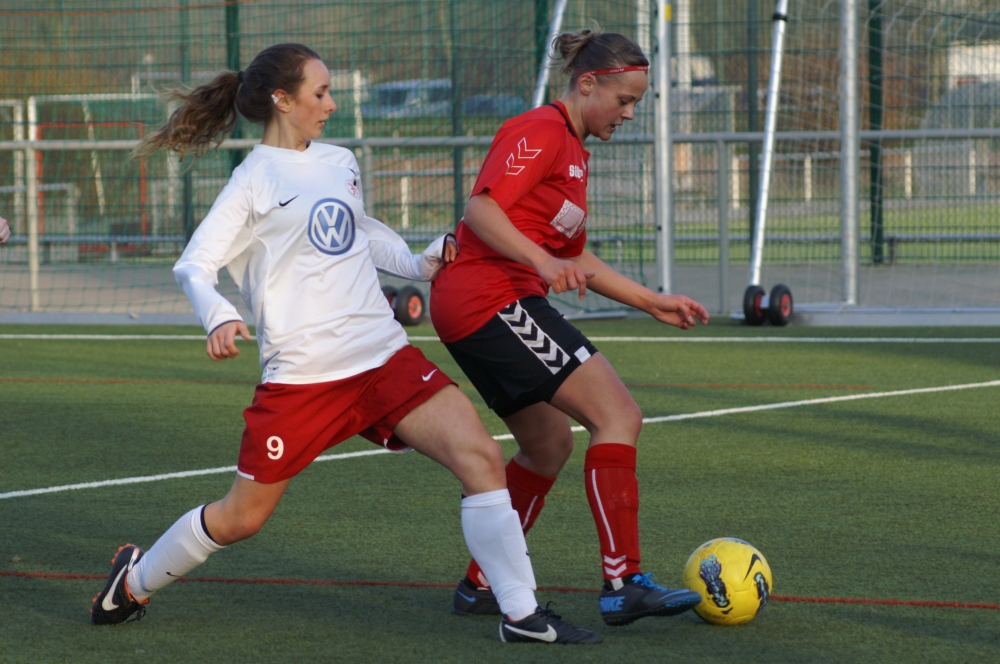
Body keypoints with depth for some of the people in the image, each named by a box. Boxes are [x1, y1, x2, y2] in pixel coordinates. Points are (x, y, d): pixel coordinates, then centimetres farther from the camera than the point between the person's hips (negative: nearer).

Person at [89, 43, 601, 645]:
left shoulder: (340, 163, 14)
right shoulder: (255, 181, -6)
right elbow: (194, 265, -11)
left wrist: (417, 265, 16)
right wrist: (219, 318, -30)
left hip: (386, 358, 5)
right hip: (302, 375, -5)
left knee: (482, 456, -13)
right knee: (242, 517, 4)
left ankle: (523, 614, -9)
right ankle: (136, 580, 31)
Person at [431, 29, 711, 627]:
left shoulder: (573, 150, 22)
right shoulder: (541, 131, -9)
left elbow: (576, 258, 27)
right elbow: (482, 209, -20)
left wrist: (654, 303, 23)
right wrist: (545, 263, -32)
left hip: (475, 308, 11)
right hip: (493, 300, -11)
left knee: (550, 444, 19)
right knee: (618, 415, -14)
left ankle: (482, 586, 24)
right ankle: (624, 584, -20)